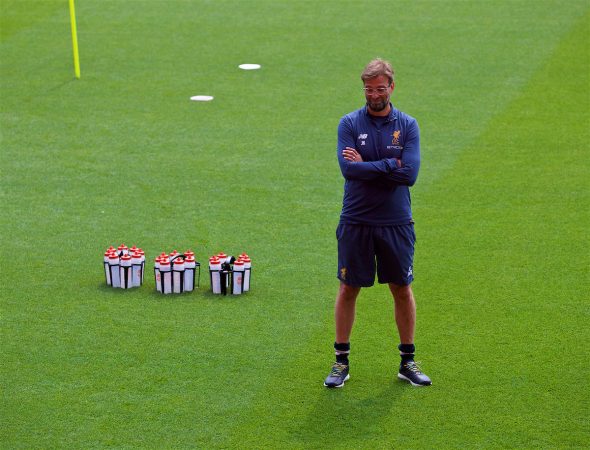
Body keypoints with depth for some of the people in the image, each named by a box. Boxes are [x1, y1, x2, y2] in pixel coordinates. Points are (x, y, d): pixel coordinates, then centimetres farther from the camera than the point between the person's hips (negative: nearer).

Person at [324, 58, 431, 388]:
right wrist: (389, 165, -14)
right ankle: (342, 361, 17)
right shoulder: (350, 123, -3)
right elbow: (348, 169, -17)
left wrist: (366, 165, -13)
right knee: (349, 289, 6)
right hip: (356, 222, -1)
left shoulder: (407, 125, -1)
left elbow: (410, 174, -14)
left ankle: (408, 361, 21)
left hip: (396, 223, 1)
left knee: (402, 289, 8)